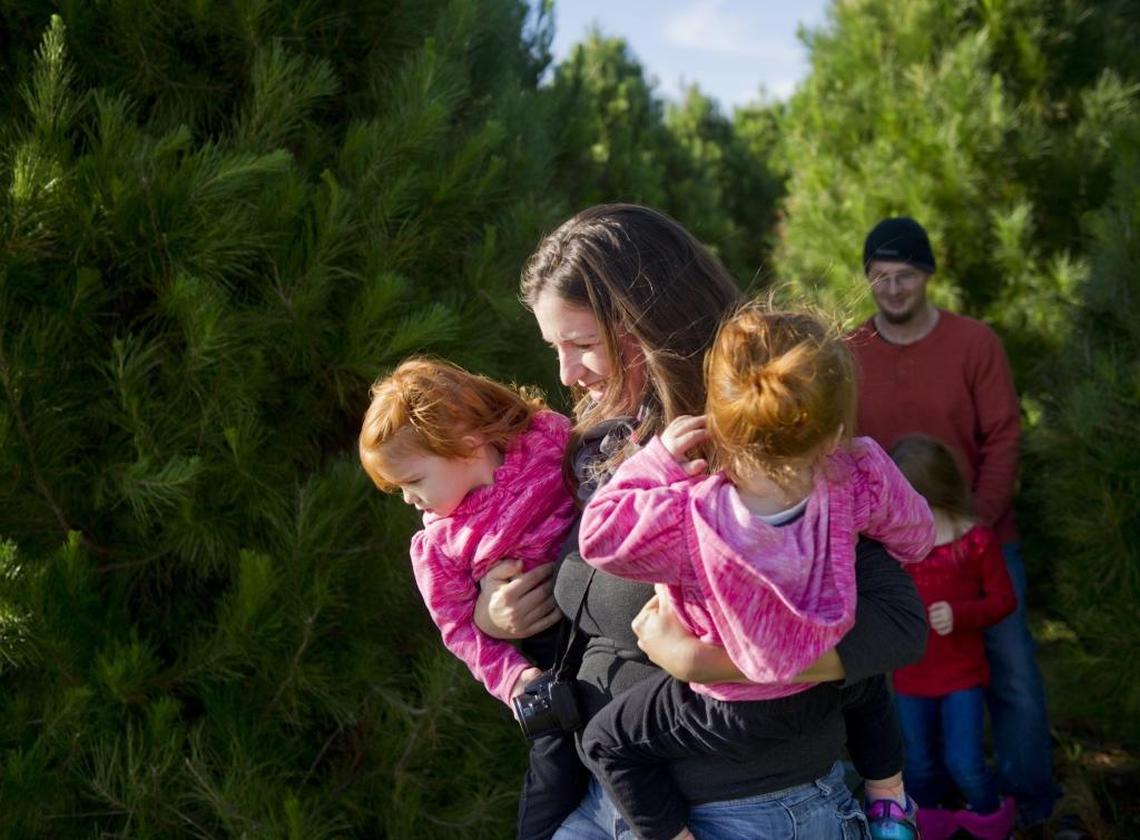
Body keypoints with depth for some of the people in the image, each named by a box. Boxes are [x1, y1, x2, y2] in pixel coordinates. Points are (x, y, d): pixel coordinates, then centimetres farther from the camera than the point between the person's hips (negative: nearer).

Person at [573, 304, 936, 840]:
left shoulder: (691, 523, -36)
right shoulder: (861, 479, -25)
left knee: (605, 741, 15)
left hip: (739, 715, -4)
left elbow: (600, 533, -21)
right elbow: (915, 535, -4)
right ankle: (890, 797, 52)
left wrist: (659, 459, -17)